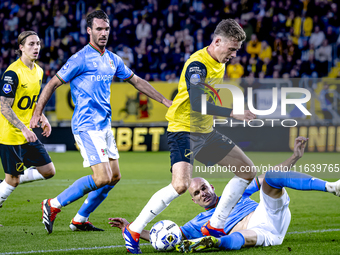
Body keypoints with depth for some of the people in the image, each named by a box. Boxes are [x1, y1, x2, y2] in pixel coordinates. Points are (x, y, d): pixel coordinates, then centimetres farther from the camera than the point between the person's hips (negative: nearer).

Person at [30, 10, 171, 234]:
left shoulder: (113, 60, 12)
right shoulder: (81, 59, -11)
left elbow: (137, 81, 23)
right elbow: (53, 83, -6)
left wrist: (166, 102, 23)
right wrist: (37, 113, -7)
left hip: (105, 125, 8)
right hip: (87, 126, -8)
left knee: (114, 177, 8)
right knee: (102, 178, -16)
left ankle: (80, 220, 19)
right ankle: (53, 205, -4)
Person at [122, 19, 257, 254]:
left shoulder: (219, 64, 8)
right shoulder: (197, 64, -21)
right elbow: (197, 104, -32)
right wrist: (233, 113, -32)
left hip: (206, 132, 10)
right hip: (184, 129, -10)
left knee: (248, 172, 10)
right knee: (181, 185, -28)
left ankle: (215, 227, 14)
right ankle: (133, 231, -15)